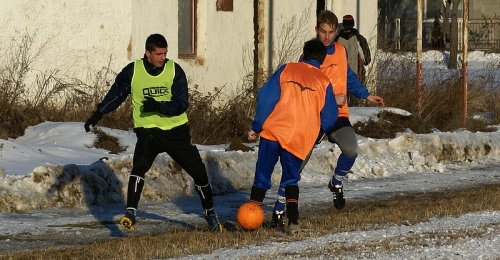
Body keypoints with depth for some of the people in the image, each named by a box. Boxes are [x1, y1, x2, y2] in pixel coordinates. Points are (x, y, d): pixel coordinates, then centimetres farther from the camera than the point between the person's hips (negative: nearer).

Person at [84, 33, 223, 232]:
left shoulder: (175, 71, -7)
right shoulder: (132, 71, -5)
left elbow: (181, 104, -13)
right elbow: (116, 95, 10)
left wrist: (158, 107, -28)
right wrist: (98, 114, 8)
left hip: (176, 129, 1)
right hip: (148, 129, -1)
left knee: (198, 171, 5)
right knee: (140, 165, -28)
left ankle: (209, 213, 26)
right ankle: (130, 213, -26)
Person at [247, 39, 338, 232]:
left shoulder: (286, 70, 5)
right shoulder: (324, 82, 7)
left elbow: (266, 98, -2)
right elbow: (329, 119, 8)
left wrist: (256, 127, 3)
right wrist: (314, 131, 28)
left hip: (273, 132, -1)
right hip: (300, 140, 1)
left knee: (262, 176, 9)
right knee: (291, 179, 15)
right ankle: (293, 220, 0)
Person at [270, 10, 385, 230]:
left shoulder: (341, 51, 8)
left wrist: (367, 96, 27)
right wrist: (331, 99, -21)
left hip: (338, 115, 4)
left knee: (351, 149, -23)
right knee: (297, 163, -9)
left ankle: (336, 184, 8)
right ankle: (279, 211, 1)